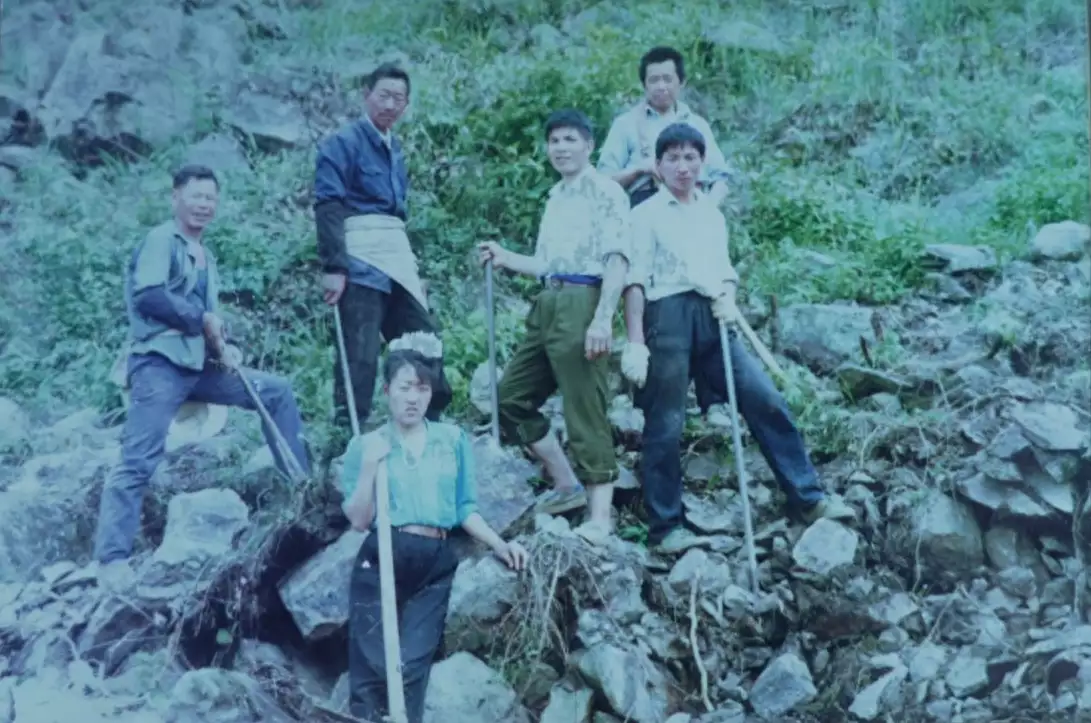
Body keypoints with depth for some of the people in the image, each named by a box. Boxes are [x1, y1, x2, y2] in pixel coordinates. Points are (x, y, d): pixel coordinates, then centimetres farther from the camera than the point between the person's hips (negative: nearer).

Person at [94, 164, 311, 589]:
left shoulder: (205, 257, 21)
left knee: (277, 391, 12)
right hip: (159, 363, -9)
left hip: (198, 364, 9)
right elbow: (147, 296, -20)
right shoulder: (162, 240, -5)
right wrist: (203, 319, -11)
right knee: (139, 461, -16)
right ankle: (112, 558, -17)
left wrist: (222, 348, 0)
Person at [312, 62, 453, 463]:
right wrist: (333, 267, -22)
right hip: (361, 258, -8)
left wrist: (412, 267, 22)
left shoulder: (395, 149, 19)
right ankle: (348, 436, -4)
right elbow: (328, 207, -13)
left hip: (397, 257, 8)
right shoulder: (343, 143, -5)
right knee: (359, 351, -9)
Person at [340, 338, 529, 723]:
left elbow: (465, 506, 14)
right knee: (371, 667, -10)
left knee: (412, 667, -12)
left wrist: (498, 544, 1)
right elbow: (358, 520, 3)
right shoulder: (365, 445, 9)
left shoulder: (453, 439, 16)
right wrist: (370, 467, -8)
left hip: (436, 564, 1)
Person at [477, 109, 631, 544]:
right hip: (547, 304, 9)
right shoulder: (555, 197, 21)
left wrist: (603, 318, -22)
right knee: (511, 396, 11)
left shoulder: (605, 193, -4)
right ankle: (567, 484, 21)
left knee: (585, 411, -8)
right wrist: (506, 259, 16)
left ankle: (600, 517, -2)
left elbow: (617, 260, -13)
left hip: (582, 304, -9)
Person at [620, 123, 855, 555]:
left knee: (767, 401, -2)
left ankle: (809, 498, 5)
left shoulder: (712, 215, 20)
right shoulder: (647, 215, 3)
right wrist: (635, 343, -13)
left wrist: (728, 299, 1)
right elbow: (636, 282, -4)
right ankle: (665, 529, 6)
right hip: (667, 317, -5)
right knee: (665, 427, -2)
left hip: (711, 320, 5)